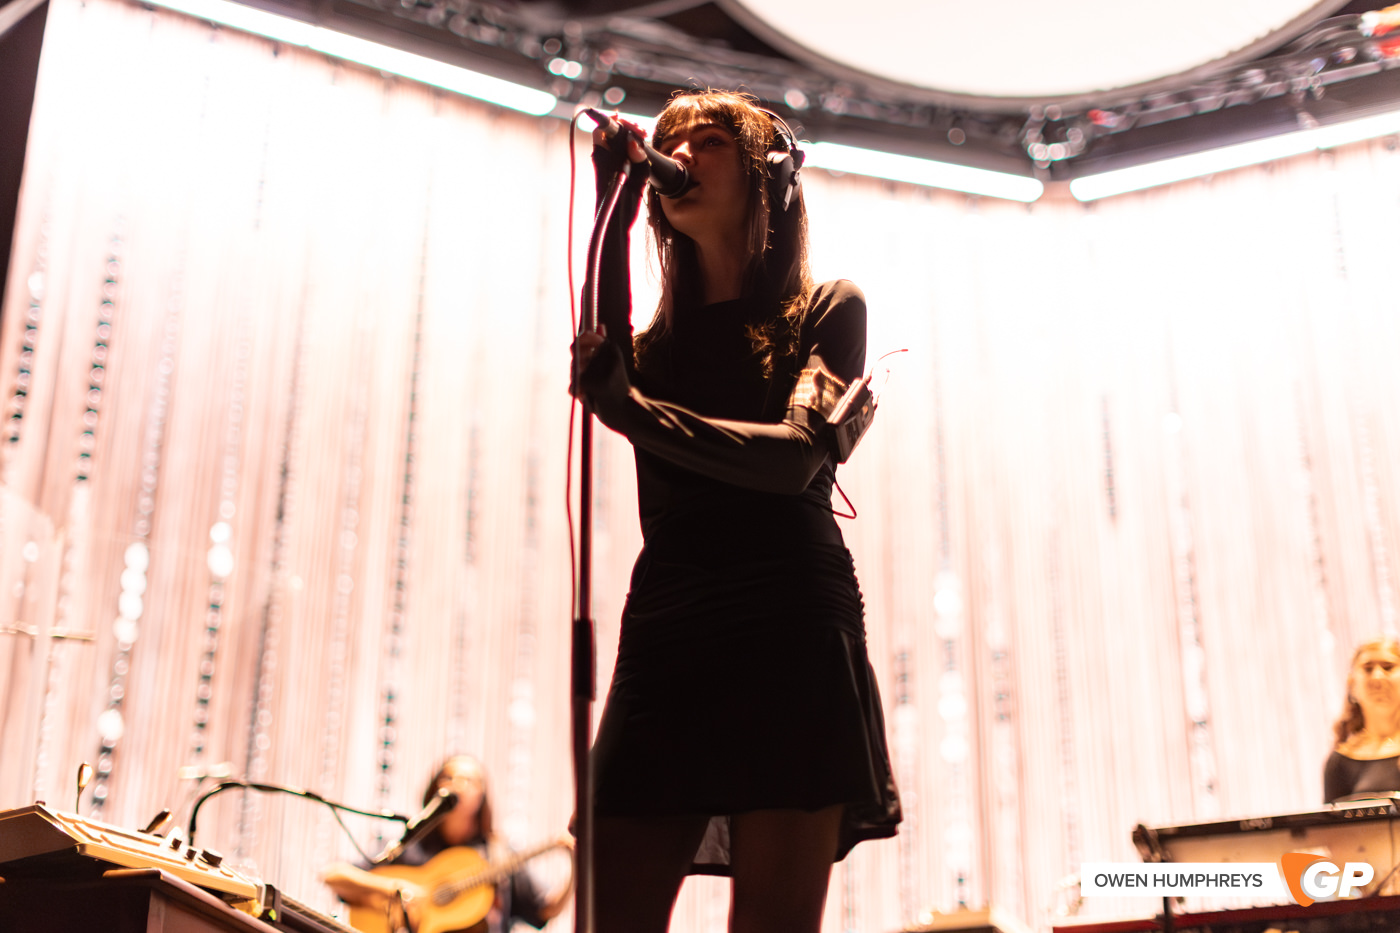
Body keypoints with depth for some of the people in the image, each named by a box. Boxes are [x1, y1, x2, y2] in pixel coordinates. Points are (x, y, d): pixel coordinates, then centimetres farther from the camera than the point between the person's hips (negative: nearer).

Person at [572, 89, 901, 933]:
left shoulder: (828, 310, 10)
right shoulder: (661, 336, 22)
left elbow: (796, 456, -6)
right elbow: (601, 344, -2)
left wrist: (632, 410, -8)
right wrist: (615, 204, 3)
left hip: (790, 623, -4)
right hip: (665, 629, 4)